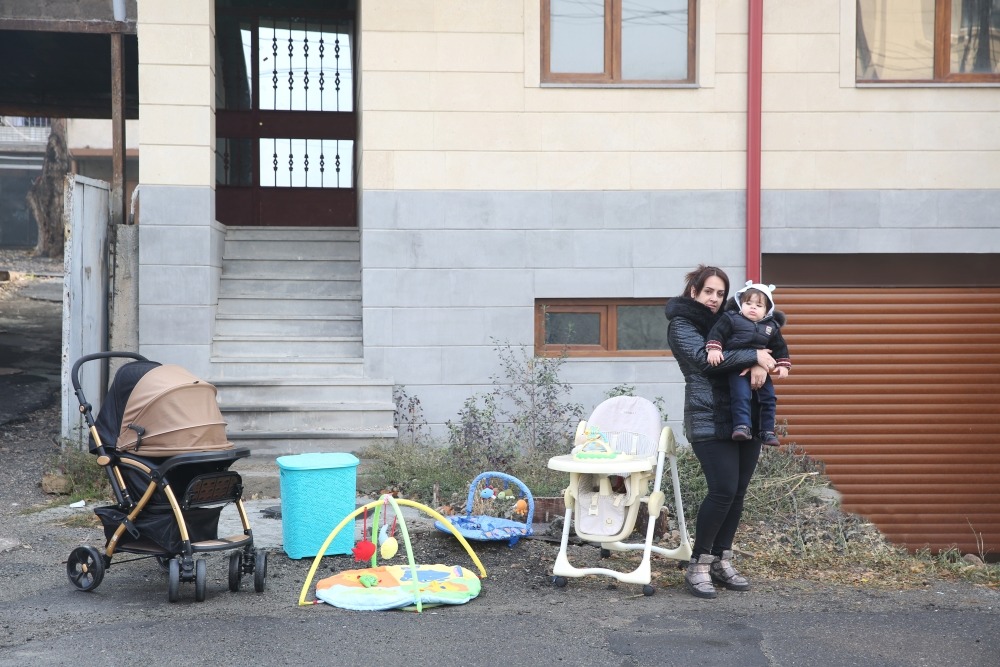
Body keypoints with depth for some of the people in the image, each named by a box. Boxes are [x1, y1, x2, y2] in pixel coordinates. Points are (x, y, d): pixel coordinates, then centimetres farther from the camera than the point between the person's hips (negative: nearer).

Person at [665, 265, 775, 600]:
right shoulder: (682, 323, 0)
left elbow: (758, 343, 8)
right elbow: (703, 357, -17)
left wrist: (759, 364, -14)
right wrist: (753, 356, -17)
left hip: (745, 417, 7)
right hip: (709, 419, -6)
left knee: (737, 491, 6)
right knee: (723, 490, -12)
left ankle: (721, 562, 17)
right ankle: (698, 566, 1)